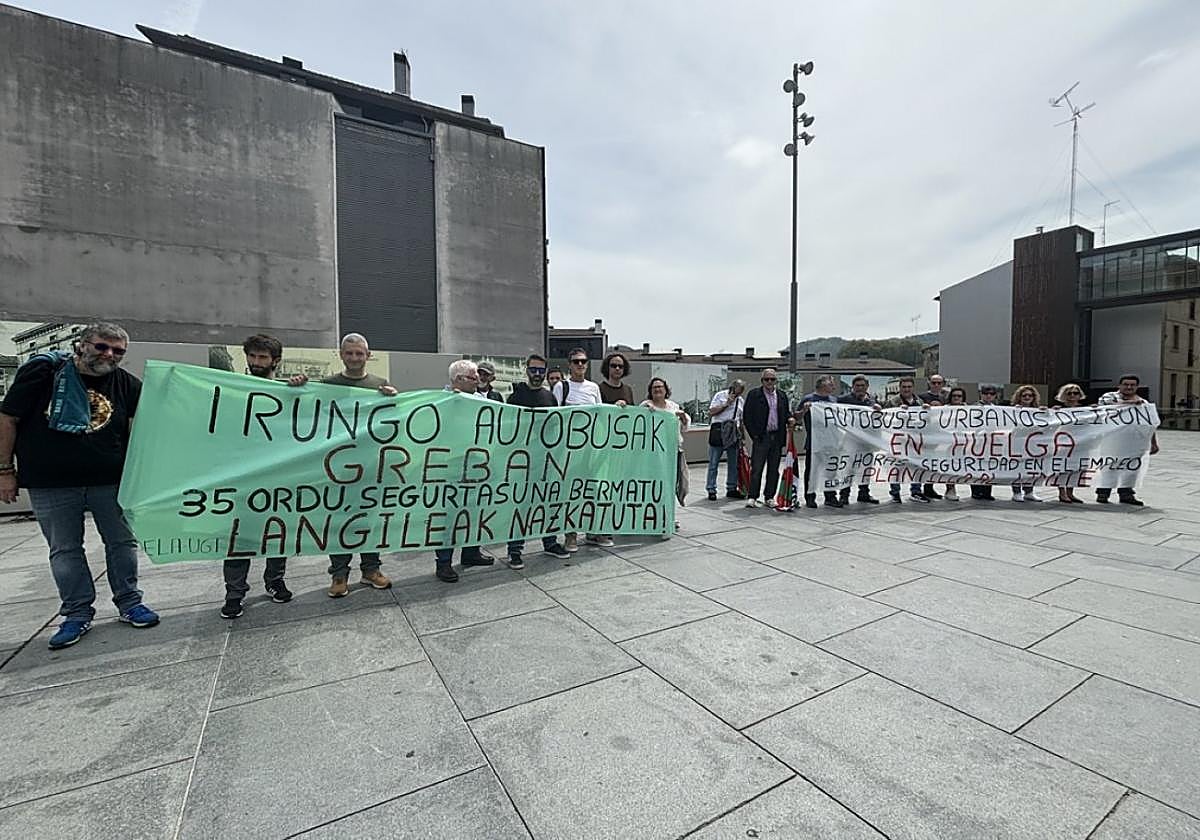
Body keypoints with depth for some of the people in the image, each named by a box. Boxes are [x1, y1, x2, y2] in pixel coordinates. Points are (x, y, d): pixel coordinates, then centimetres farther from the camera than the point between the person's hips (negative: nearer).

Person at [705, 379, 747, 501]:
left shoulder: (741, 400, 17)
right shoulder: (720, 395, 0)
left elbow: (741, 419, 21)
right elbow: (711, 411, -9)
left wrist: (742, 436, 16)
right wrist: (726, 404, -13)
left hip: (733, 433, 6)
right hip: (718, 430, -6)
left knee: (733, 463, 9)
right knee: (714, 462, -2)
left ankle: (731, 489, 20)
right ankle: (711, 490, 4)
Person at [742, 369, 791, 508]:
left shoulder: (782, 395, 12)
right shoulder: (754, 394, -2)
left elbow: (786, 413, 21)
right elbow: (746, 416, -4)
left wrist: (789, 419, -3)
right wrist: (754, 434, -9)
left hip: (777, 438, 4)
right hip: (761, 437, -4)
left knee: (774, 469, 9)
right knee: (756, 469, -4)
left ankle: (769, 497, 19)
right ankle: (752, 497, 3)